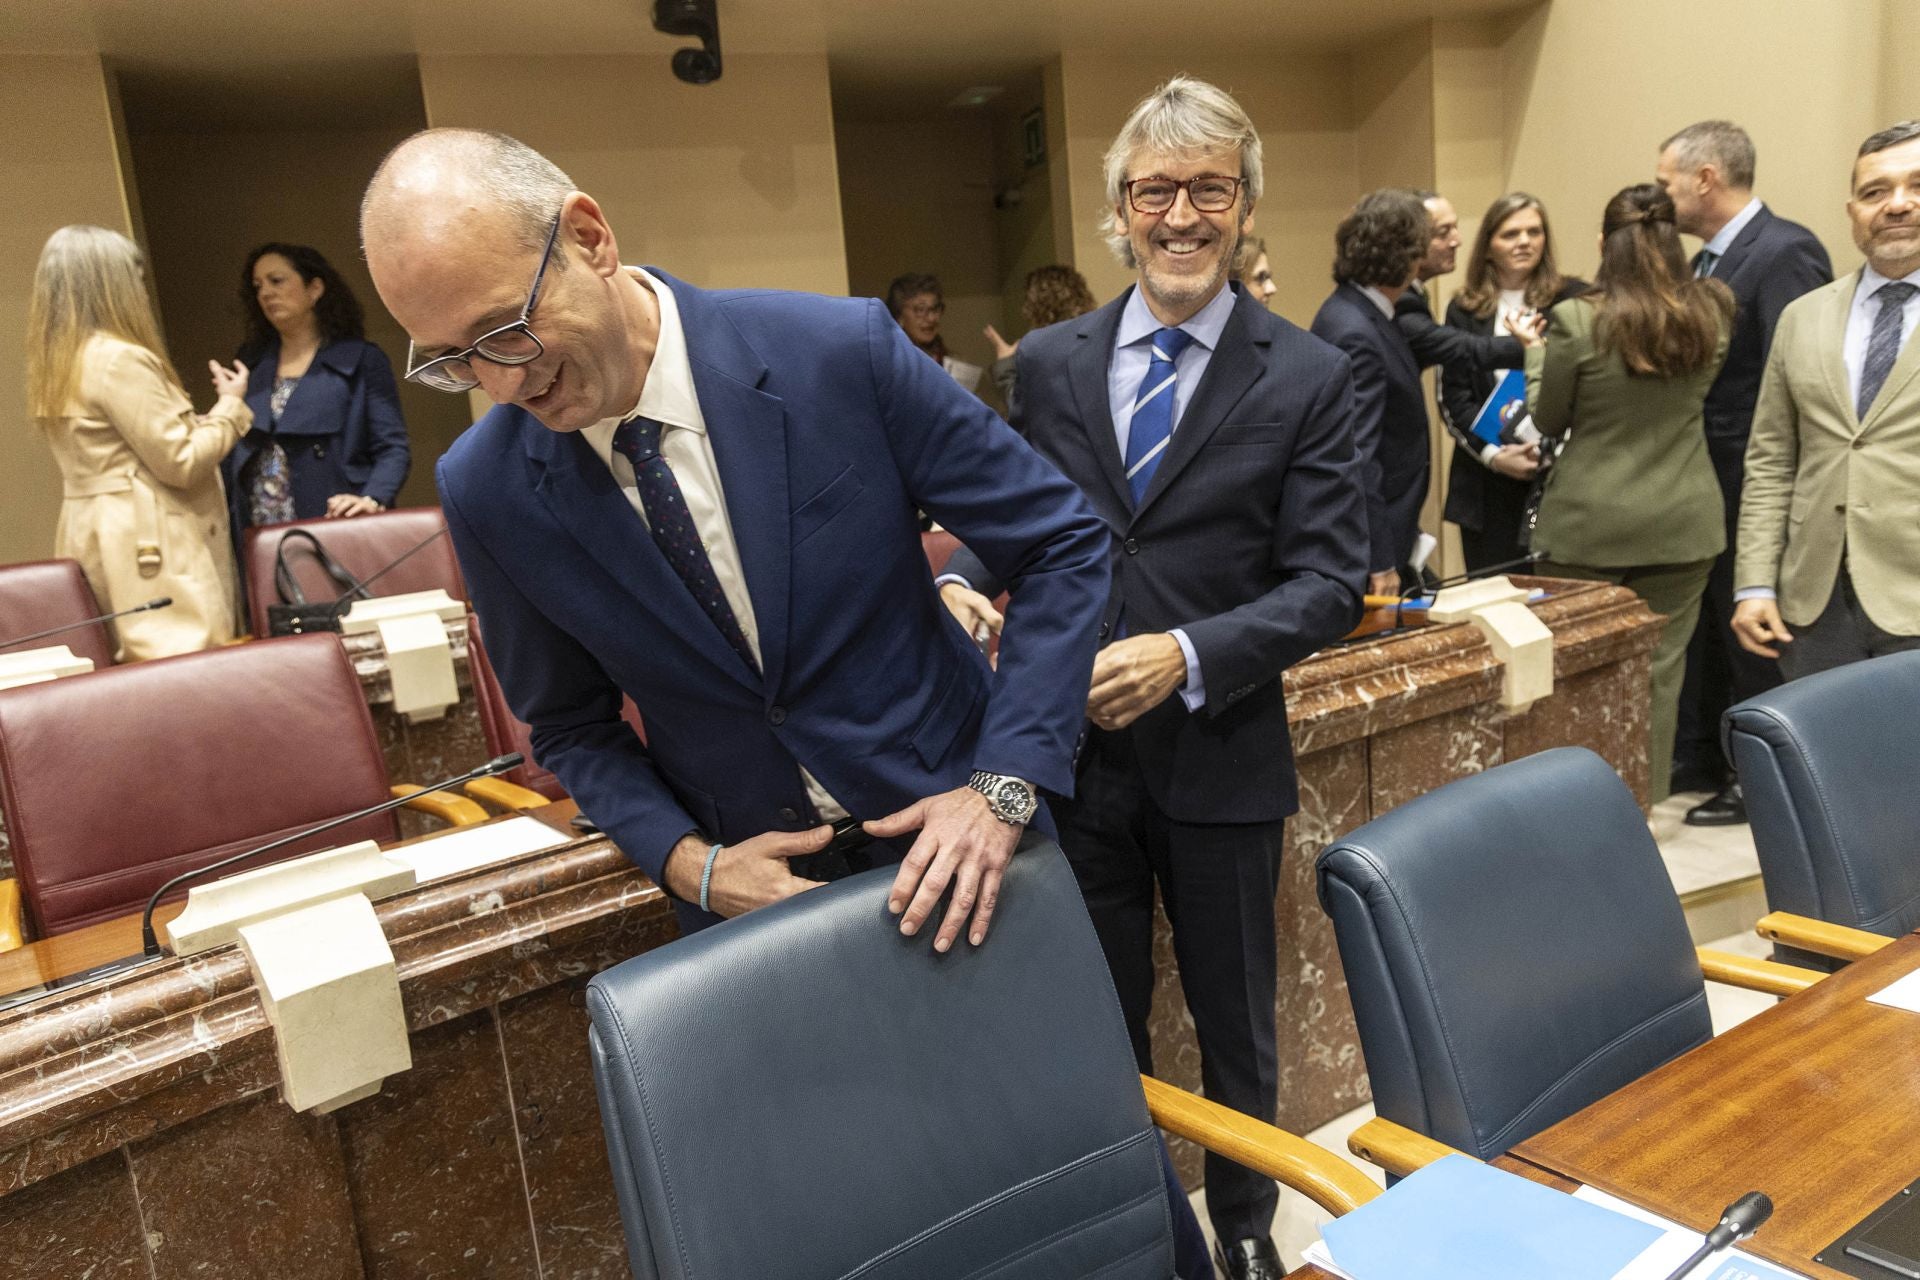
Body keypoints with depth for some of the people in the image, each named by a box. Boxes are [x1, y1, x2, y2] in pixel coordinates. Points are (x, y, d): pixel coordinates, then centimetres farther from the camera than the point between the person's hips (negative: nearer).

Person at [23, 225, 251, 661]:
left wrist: (208, 416, 24)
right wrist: (231, 404, 0)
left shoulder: (57, 364, 15)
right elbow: (182, 462, -14)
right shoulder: (120, 359, -14)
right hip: (151, 544, -10)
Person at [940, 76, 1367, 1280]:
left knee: (1236, 1026, 18)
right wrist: (964, 580, -13)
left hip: (1220, 756, -2)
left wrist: (1188, 656, -22)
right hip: (1072, 745, 2)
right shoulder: (1048, 363, 3)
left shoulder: (1307, 378, -5)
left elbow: (1330, 582, -9)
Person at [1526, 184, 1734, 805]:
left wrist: (1534, 352, 11)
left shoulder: (1575, 319, -13)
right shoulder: (1711, 314, -3)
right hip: (1682, 522, 3)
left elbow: (1547, 420, -2)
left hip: (1588, 526, -2)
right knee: (1659, 670, 11)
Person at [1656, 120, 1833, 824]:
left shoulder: (1785, 251, -18)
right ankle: (1699, 761, 34)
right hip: (1700, 483, 9)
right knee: (1701, 631, 19)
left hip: (1746, 491, -9)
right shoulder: (1709, 258, 11)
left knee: (1752, 639, 6)